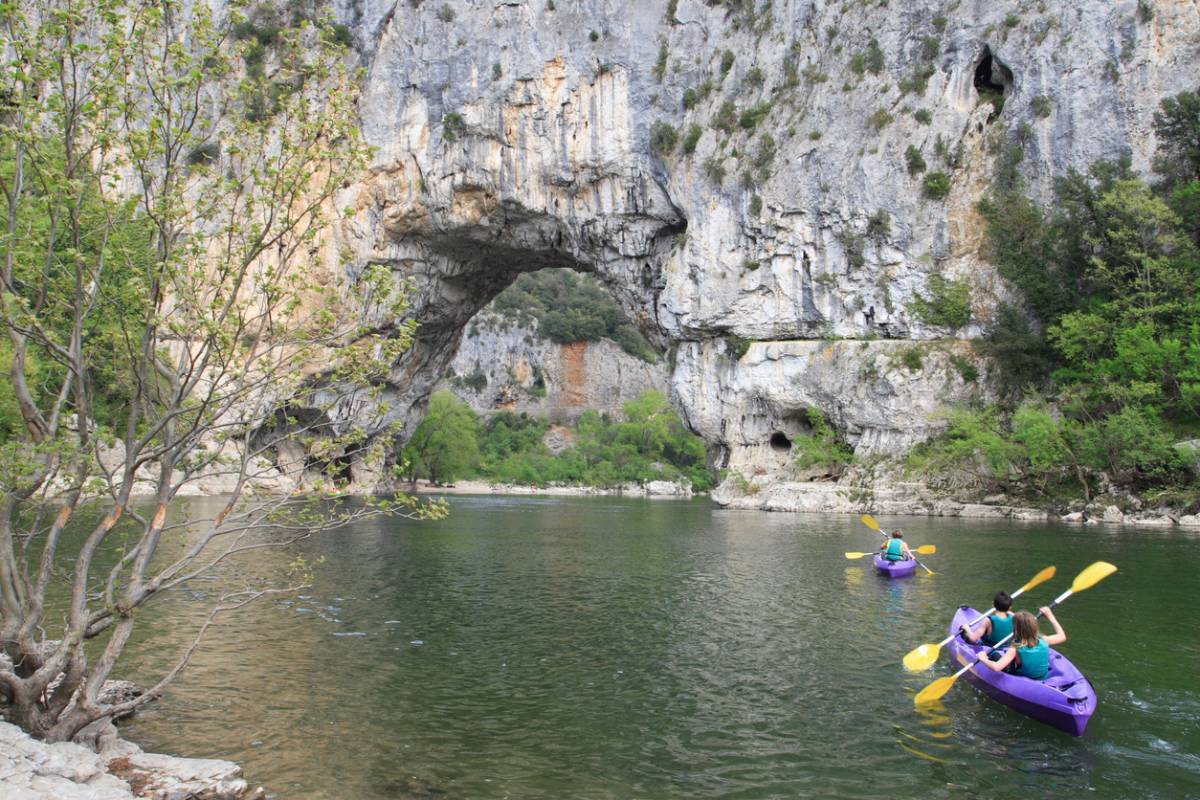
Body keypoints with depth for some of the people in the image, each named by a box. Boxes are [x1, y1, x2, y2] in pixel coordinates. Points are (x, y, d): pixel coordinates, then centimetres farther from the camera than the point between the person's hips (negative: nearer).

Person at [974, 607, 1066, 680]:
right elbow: (1062, 636, 2)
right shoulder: (1043, 641, -20)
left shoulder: (1015, 649, -33)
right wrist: (1050, 616, 8)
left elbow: (996, 667, -43)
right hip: (1044, 679, 4)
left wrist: (984, 659, -24)